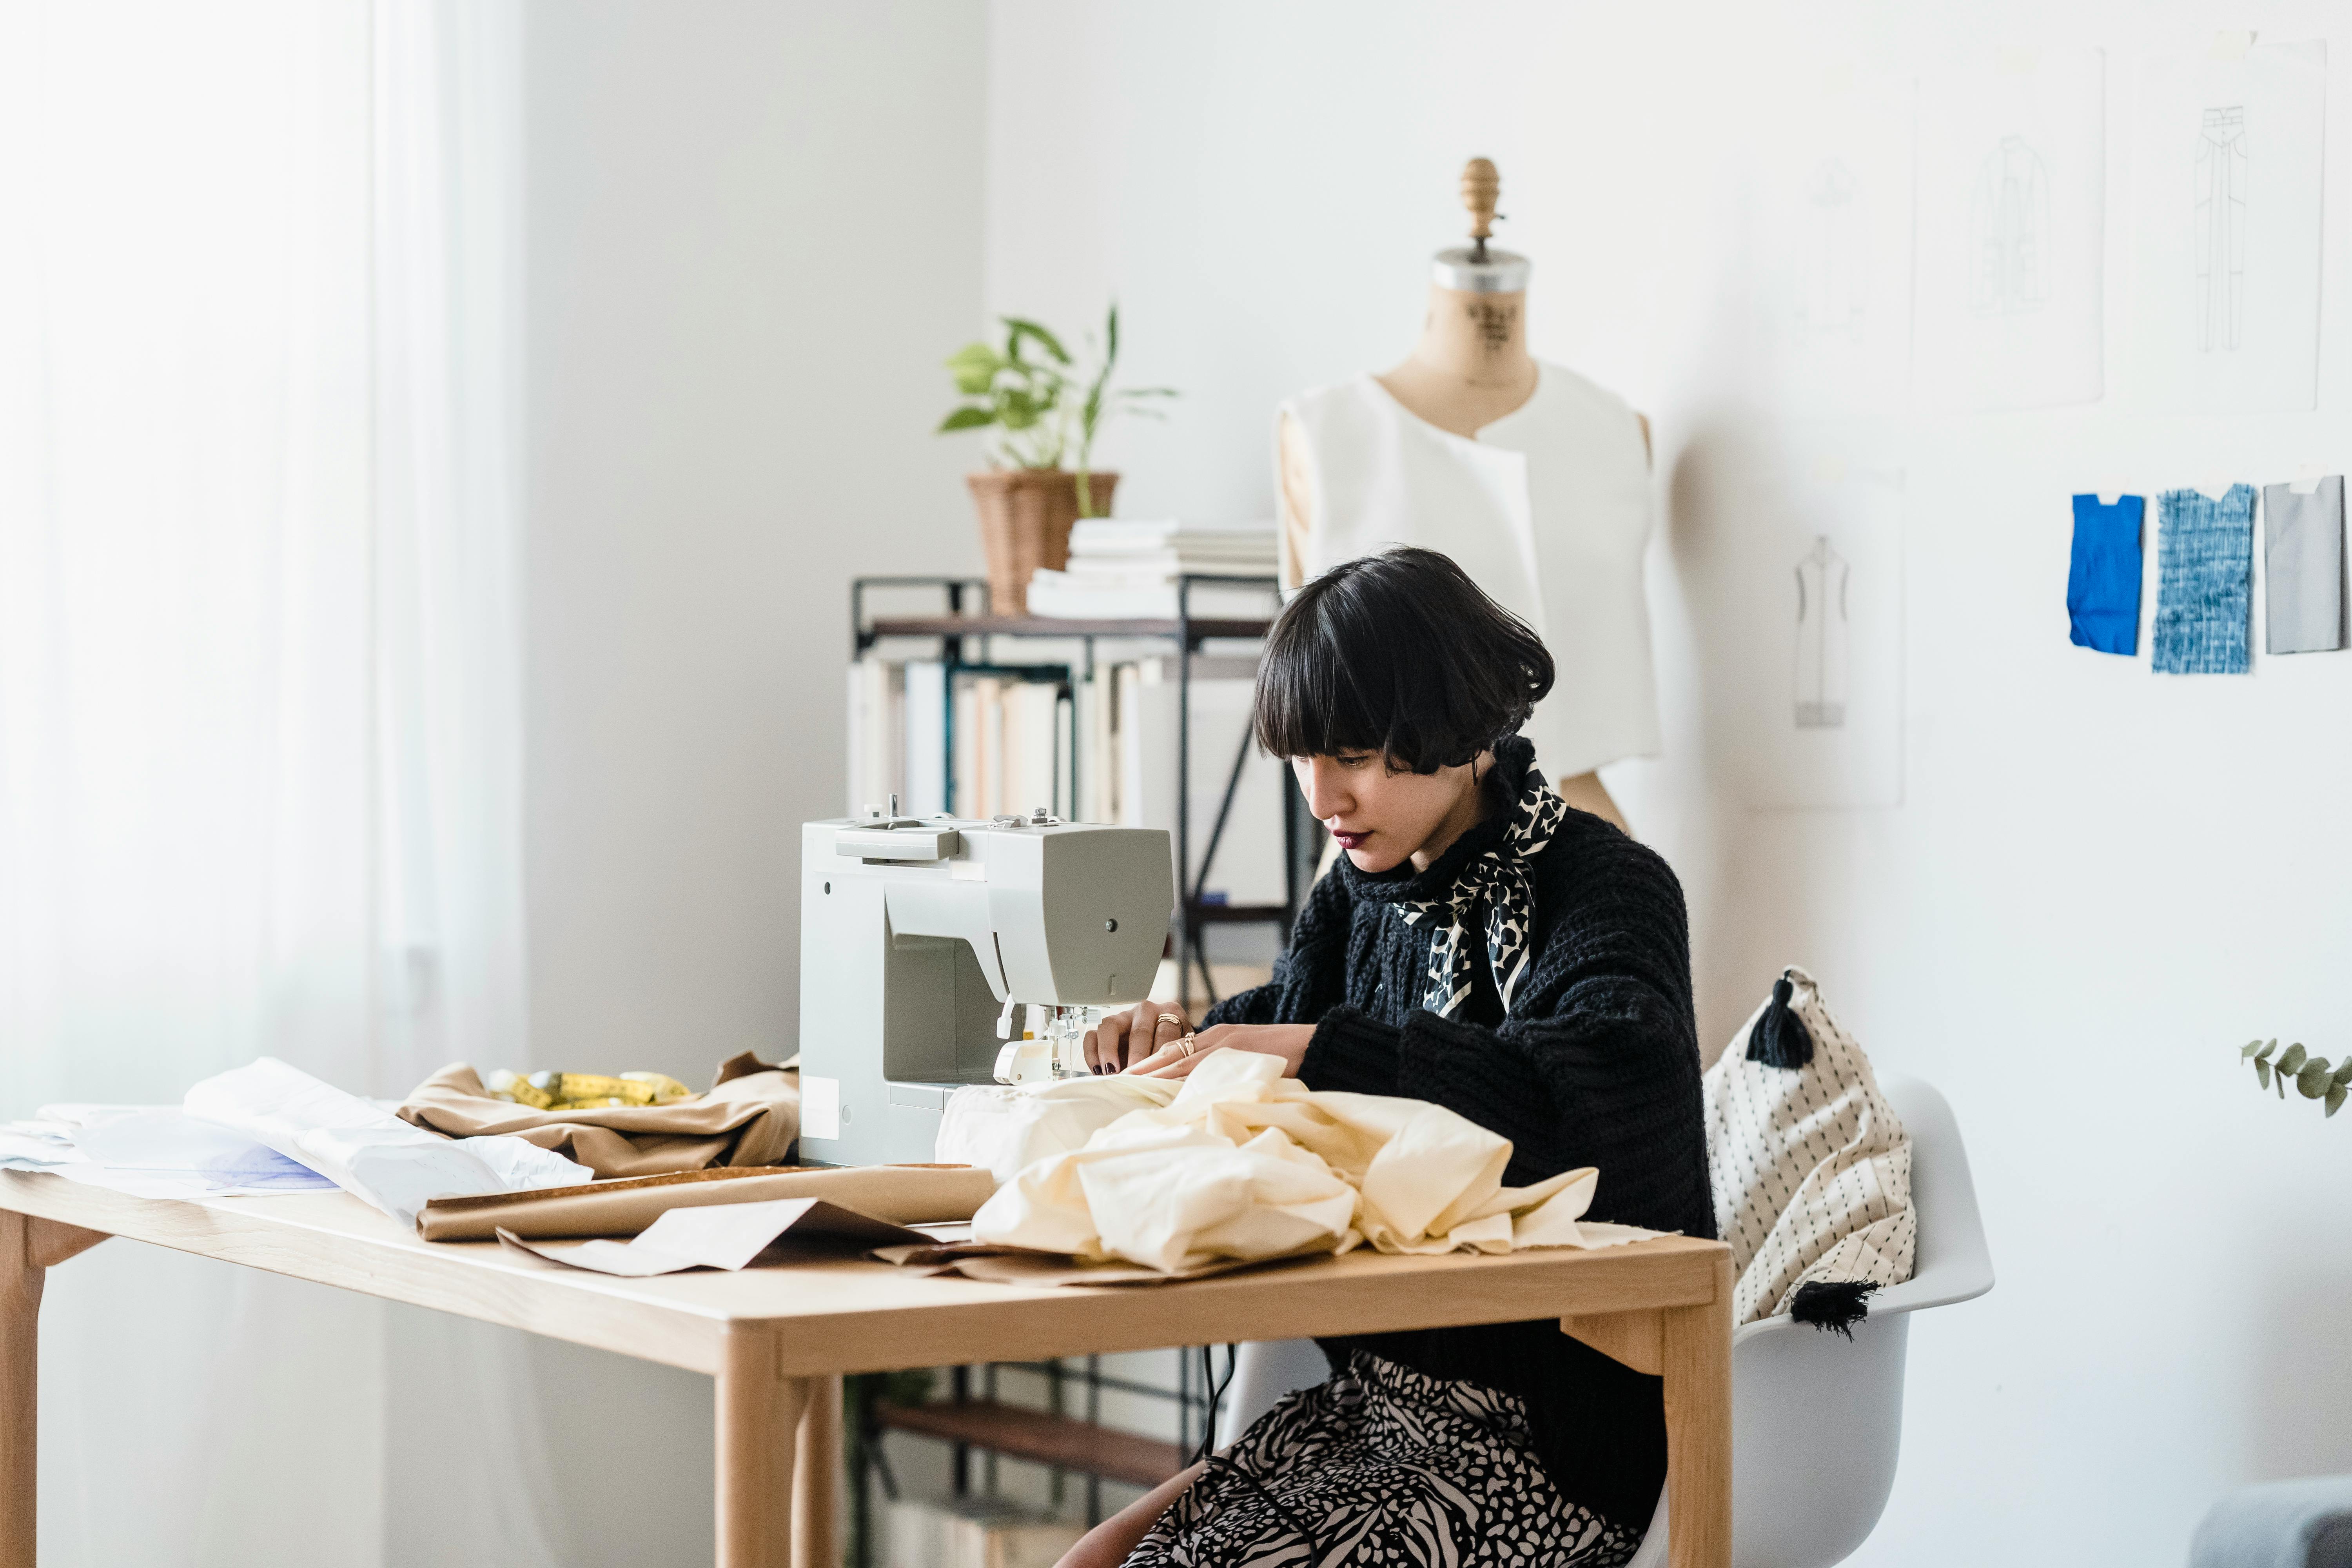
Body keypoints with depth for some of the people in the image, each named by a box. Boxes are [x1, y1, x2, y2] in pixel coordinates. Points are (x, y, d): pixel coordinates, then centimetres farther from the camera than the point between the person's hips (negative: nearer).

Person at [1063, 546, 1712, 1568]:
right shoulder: (1361, 894, 9)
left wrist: (1315, 1051, -34)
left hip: (1550, 1439, -7)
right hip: (1380, 1395, 7)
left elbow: (1621, 1079, -33)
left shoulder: (1604, 888, -12)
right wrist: (1182, 1038, 0)